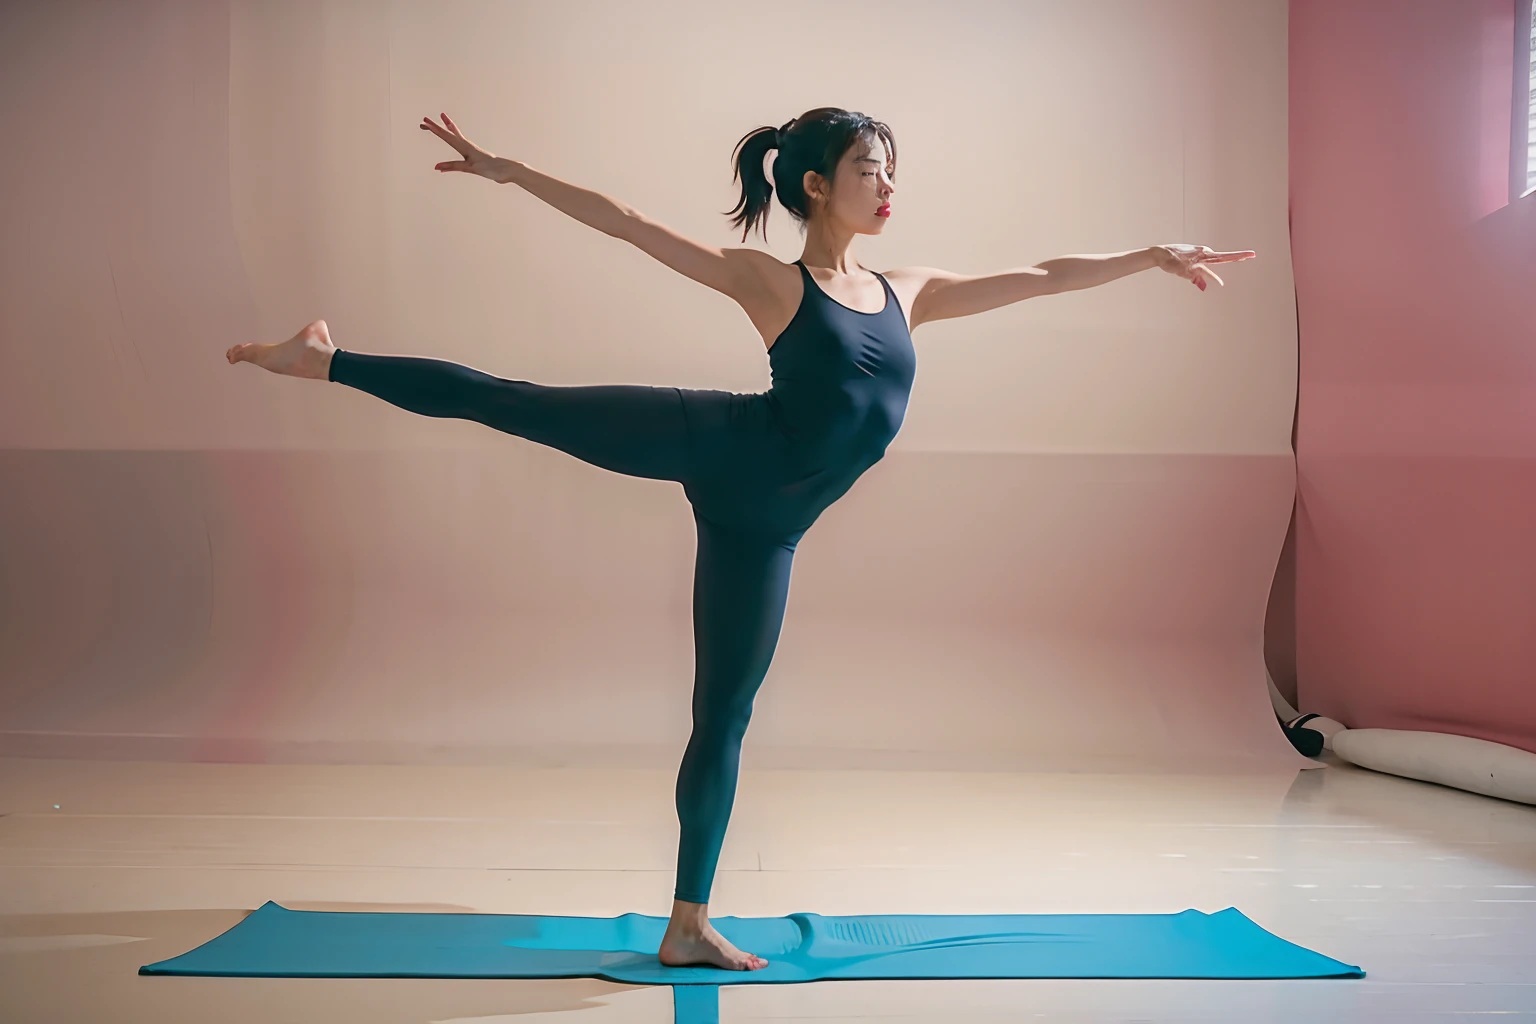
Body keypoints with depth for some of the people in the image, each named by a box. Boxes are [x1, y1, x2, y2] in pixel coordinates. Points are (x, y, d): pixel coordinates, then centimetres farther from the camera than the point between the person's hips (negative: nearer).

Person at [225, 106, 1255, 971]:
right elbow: (628, 223, -3)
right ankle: (329, 359, 6)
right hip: (722, 449, -4)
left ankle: (689, 925, 11)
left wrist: (1154, 255, 25)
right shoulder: (766, 279, 1)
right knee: (515, 402, -13)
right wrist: (506, 170, -8)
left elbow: (1038, 279, 21)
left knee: (724, 715, 6)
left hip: (762, 522, 4)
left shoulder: (908, 292, 15)